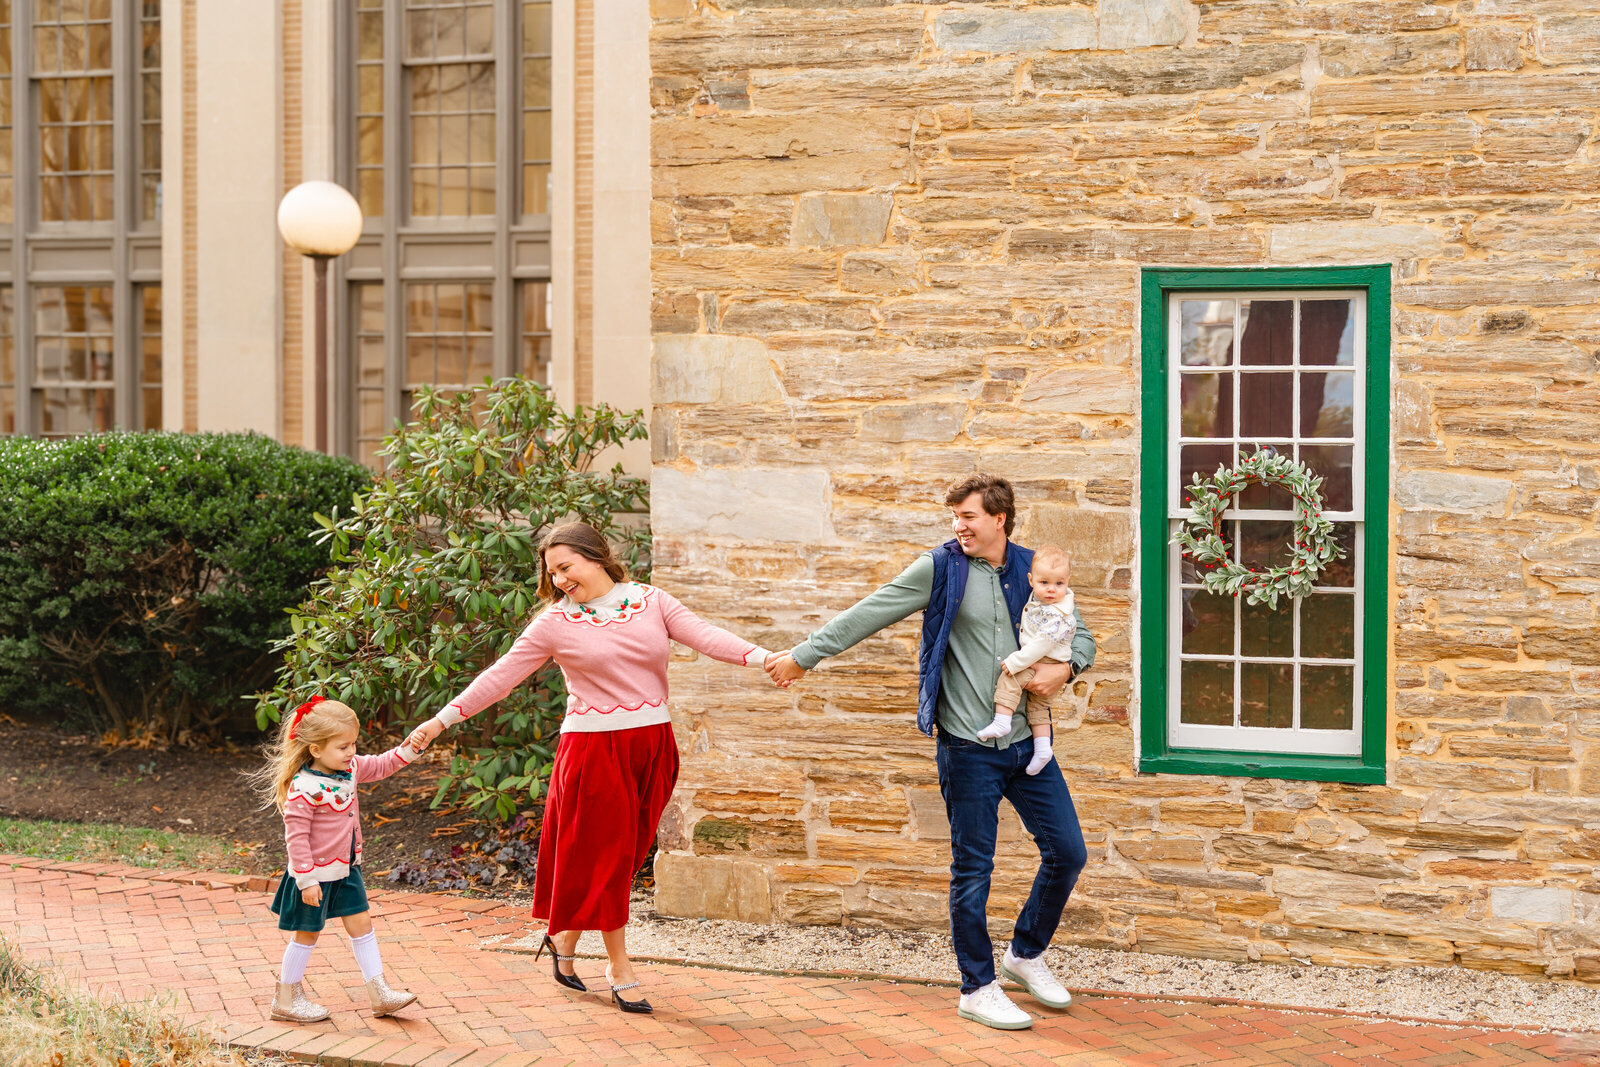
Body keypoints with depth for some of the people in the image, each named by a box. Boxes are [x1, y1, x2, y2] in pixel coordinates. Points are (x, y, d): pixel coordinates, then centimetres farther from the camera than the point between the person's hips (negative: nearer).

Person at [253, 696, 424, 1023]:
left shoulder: (349, 767, -3)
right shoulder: (304, 788, -27)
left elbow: (380, 766, 12)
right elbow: (296, 836, -25)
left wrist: (408, 750, -6)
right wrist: (306, 879, -24)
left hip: (346, 869, 8)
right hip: (316, 874, -8)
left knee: (361, 925, 9)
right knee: (307, 934, 7)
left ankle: (379, 993, 15)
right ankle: (286, 999, 23)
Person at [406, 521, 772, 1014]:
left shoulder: (651, 601, 5)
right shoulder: (555, 622, -1)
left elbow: (706, 636, -5)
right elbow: (501, 676, -1)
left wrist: (766, 658, -20)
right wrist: (442, 720, -5)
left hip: (651, 746, 3)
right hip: (594, 747, -3)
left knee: (627, 850, 8)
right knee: (605, 853, -1)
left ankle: (564, 938, 26)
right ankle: (620, 968, 8)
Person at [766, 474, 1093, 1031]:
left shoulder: (1033, 570, 7)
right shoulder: (939, 569, -4)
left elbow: (1080, 635, 15)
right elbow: (868, 615, -4)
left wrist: (1063, 667, -7)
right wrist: (803, 654, -7)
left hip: (1027, 742, 4)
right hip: (969, 749, -4)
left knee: (1067, 852, 7)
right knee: (973, 869, 2)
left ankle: (1026, 953, 29)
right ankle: (978, 989, 15)